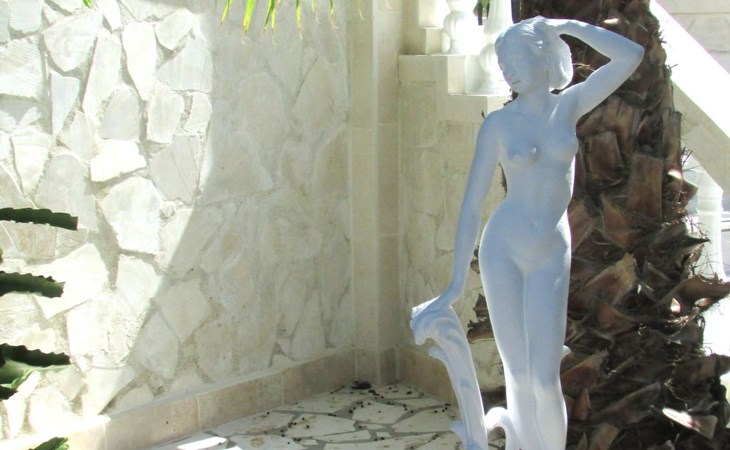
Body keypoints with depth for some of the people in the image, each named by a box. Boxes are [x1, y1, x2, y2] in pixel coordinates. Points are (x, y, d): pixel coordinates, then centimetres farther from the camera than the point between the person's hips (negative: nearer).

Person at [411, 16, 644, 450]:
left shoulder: (570, 105, 4)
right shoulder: (497, 124, -1)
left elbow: (631, 55, -6)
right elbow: (472, 203, -2)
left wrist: (565, 26, 1)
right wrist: (457, 283, -5)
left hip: (550, 258, 0)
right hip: (501, 248, 0)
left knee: (545, 382, -6)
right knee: (519, 378, 2)